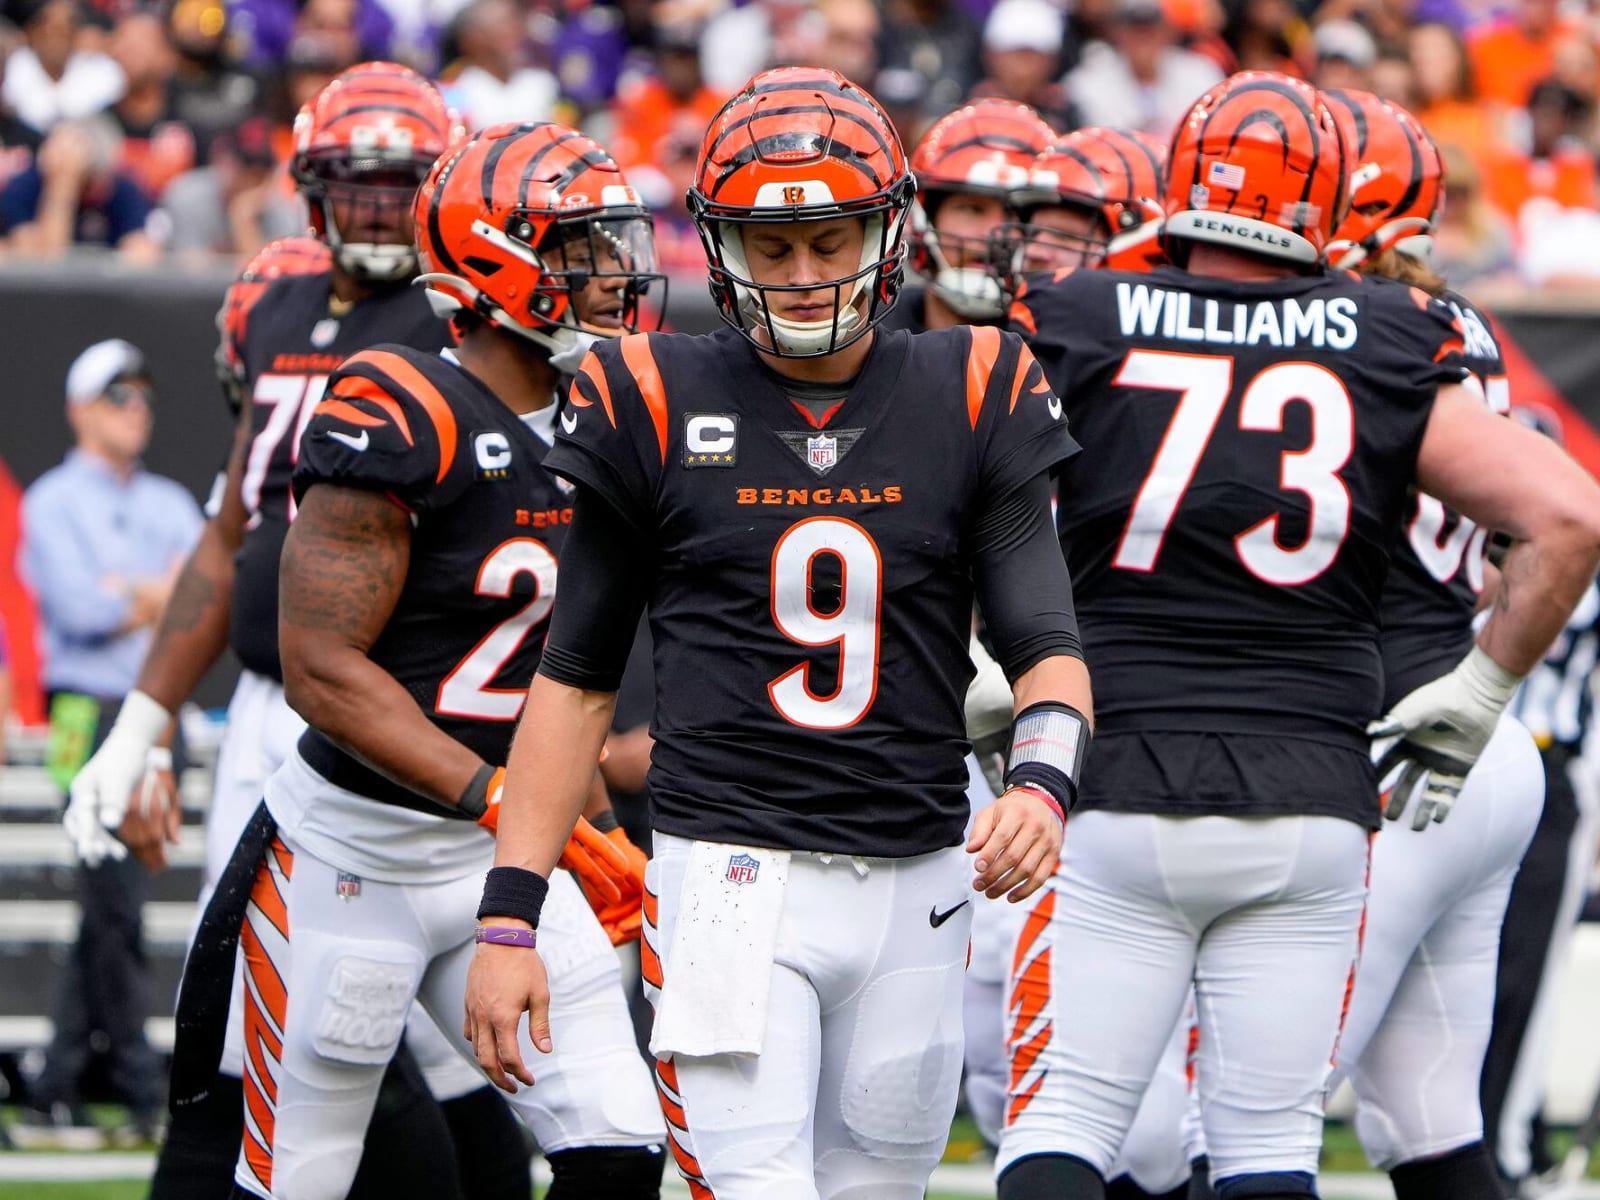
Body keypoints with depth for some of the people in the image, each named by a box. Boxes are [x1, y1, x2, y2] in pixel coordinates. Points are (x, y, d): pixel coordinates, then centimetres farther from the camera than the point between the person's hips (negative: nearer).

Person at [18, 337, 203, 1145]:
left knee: (111, 905, 5)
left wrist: (127, 594, -9)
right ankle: (145, 1093, -10)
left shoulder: (170, 505, 20)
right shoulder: (52, 503, 1)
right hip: (91, 711, -6)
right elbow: (82, 609, -12)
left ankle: (57, 1089, 9)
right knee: (114, 903, -10)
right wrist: (163, 596, 0)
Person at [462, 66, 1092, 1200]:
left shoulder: (973, 397, 3)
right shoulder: (655, 403, 0)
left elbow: (1048, 645, -1)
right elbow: (577, 676, 6)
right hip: (732, 880, -2)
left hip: (916, 883, 3)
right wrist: (510, 916, 0)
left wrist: (1043, 779, -24)